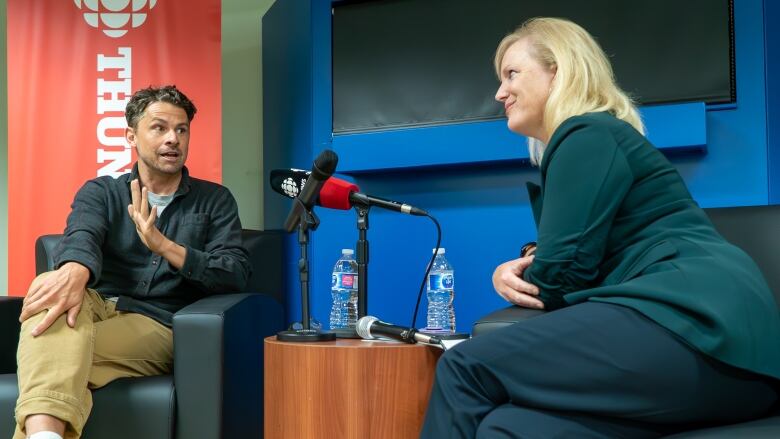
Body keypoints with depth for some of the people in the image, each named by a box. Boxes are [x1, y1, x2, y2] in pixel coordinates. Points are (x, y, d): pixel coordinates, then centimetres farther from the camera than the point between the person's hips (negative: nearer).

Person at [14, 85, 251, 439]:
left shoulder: (214, 200, 14)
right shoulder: (99, 193, 16)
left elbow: (237, 274, -1)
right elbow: (82, 236, -8)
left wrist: (163, 245, -16)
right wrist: (75, 270, -36)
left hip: (158, 326, -1)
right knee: (55, 290, -35)